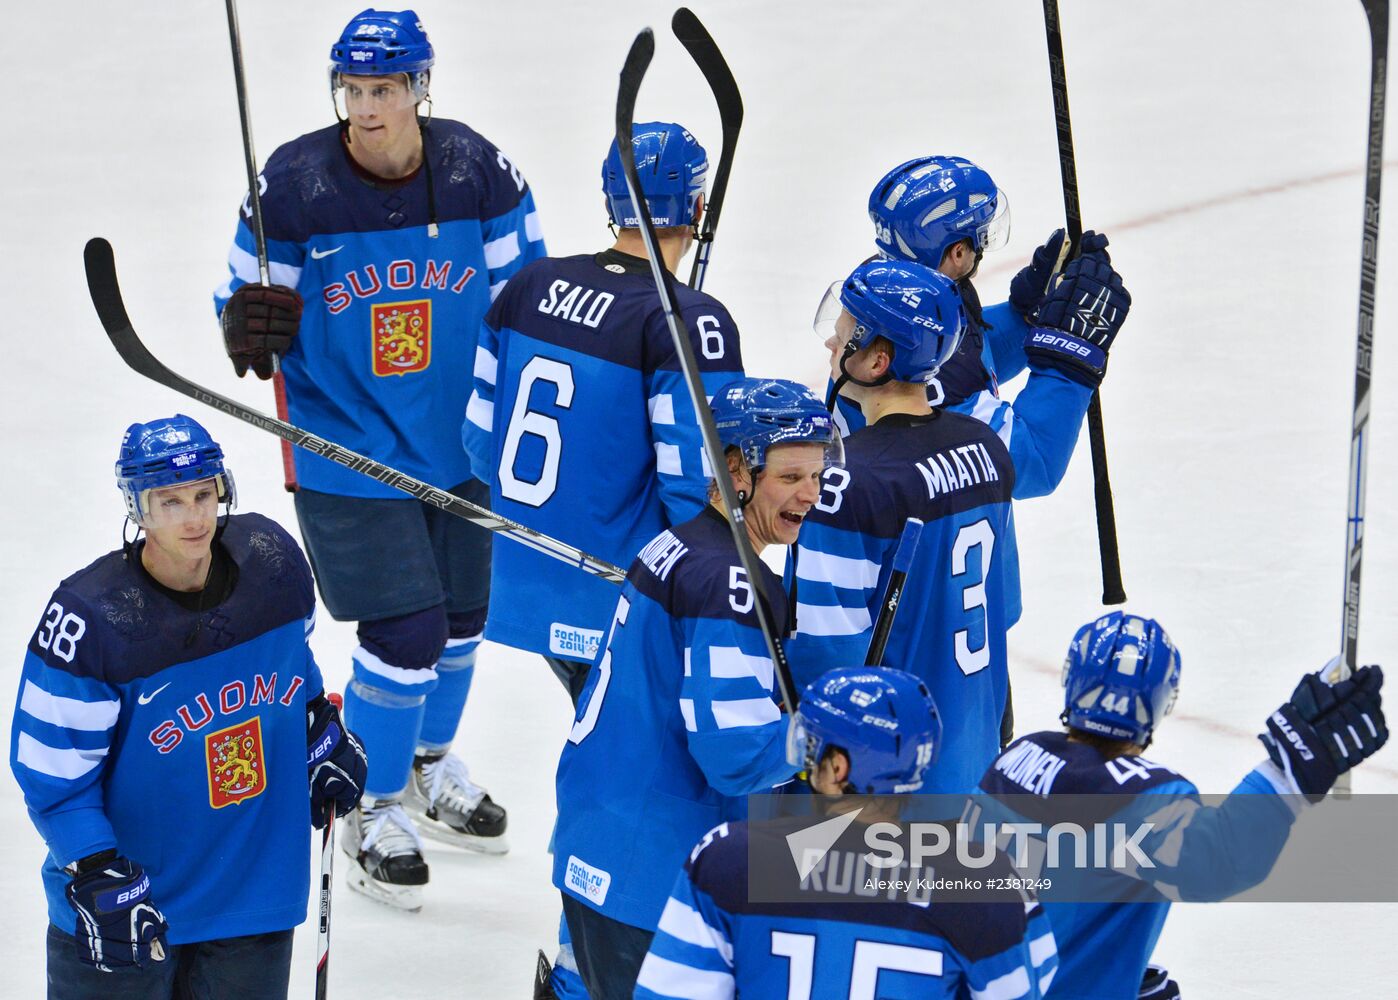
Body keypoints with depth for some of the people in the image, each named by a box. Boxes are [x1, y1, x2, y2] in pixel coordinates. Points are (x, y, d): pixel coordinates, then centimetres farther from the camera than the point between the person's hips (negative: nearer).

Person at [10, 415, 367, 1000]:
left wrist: (322, 737, 15)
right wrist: (100, 880, -22)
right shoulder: (91, 619, -24)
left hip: (258, 881, 5)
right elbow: (52, 773, -18)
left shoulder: (272, 561, -8)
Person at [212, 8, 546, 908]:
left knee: (461, 615, 18)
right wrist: (251, 322, -31)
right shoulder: (293, 186, -16)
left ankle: (432, 762, 47)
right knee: (405, 633, -7)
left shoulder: (478, 173, -10)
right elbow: (254, 301, -6)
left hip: (462, 444, 4)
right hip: (349, 454, -4)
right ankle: (378, 809, 16)